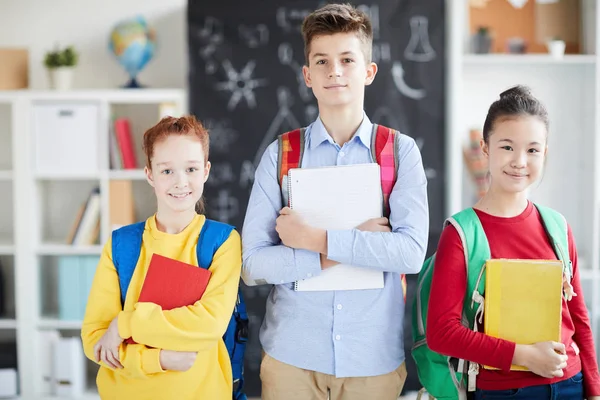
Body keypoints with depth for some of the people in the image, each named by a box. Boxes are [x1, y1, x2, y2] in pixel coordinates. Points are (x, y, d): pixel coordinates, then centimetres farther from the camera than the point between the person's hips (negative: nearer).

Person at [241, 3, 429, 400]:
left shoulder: (401, 151, -1)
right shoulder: (280, 155, 0)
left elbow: (412, 252, -13)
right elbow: (253, 263, -5)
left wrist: (317, 238, -15)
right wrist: (328, 259, -15)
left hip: (375, 357, 0)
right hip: (292, 356, 0)